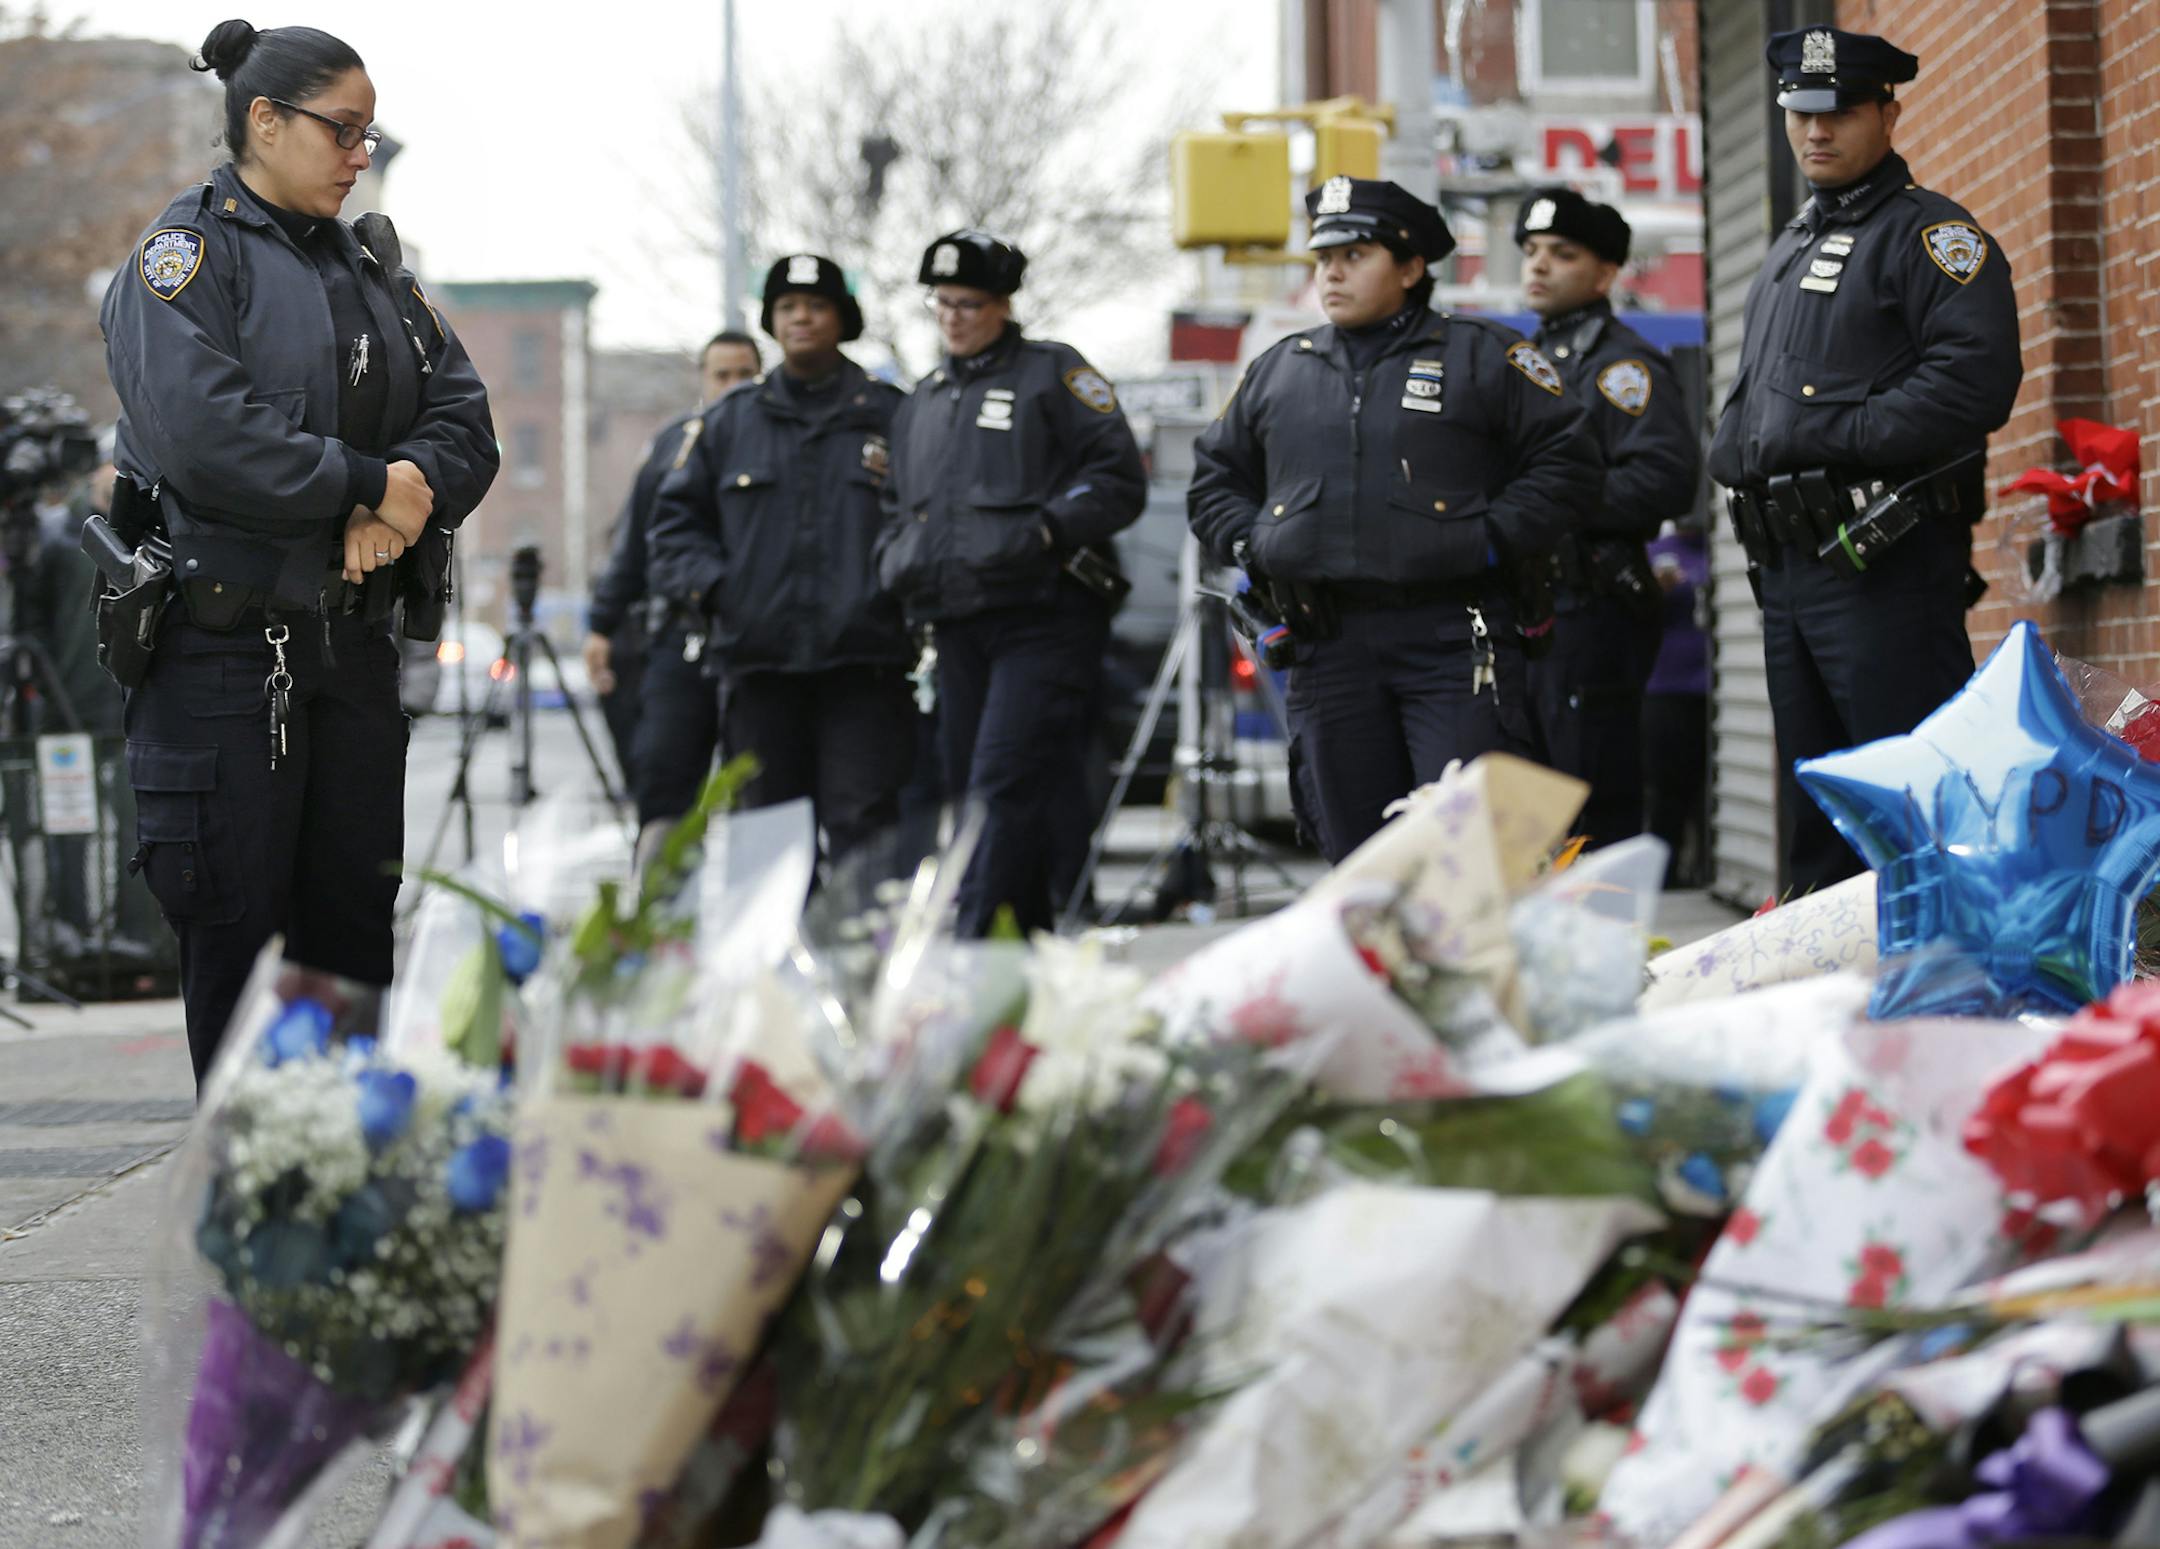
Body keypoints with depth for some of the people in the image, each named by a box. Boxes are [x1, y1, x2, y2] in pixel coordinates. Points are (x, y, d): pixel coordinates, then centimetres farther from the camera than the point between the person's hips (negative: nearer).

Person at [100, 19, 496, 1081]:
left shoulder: (370, 268, 17)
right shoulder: (188, 250, -6)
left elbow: (463, 416, 10)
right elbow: (203, 435, -20)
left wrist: (412, 493, -12)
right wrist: (367, 485, -15)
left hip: (352, 636, 7)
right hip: (225, 645, -7)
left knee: (358, 912, 7)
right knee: (236, 924, -3)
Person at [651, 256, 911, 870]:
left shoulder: (890, 416, 8)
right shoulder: (729, 423, 14)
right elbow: (676, 517, 17)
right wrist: (710, 585, 1)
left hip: (861, 661, -3)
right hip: (759, 663, 3)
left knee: (861, 824, -10)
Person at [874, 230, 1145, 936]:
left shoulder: (1053, 374, 2)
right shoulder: (924, 401, 22)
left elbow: (1119, 479, -4)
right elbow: (899, 502, 32)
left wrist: (1045, 530, -15)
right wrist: (897, 557, 12)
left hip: (1045, 619, -7)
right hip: (959, 626, 7)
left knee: (1007, 782, -17)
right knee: (966, 787, 6)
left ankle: (965, 936, -24)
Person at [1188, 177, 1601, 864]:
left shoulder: (1485, 357, 4)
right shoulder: (1276, 373, 17)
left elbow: (1566, 462, 2)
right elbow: (1214, 477, 26)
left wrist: (1491, 542, -8)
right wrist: (1252, 546, 8)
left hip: (1451, 644, -4)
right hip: (1329, 647, 4)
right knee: (1356, 851, 5)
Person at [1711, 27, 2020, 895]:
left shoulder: (1932, 235, -4)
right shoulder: (1789, 253, 23)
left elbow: (1975, 382, -18)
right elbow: (1744, 408, 29)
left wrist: (1831, 437, -18)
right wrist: (1739, 451, 7)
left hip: (1886, 564, -9)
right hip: (1787, 564, 9)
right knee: (1814, 821, 12)